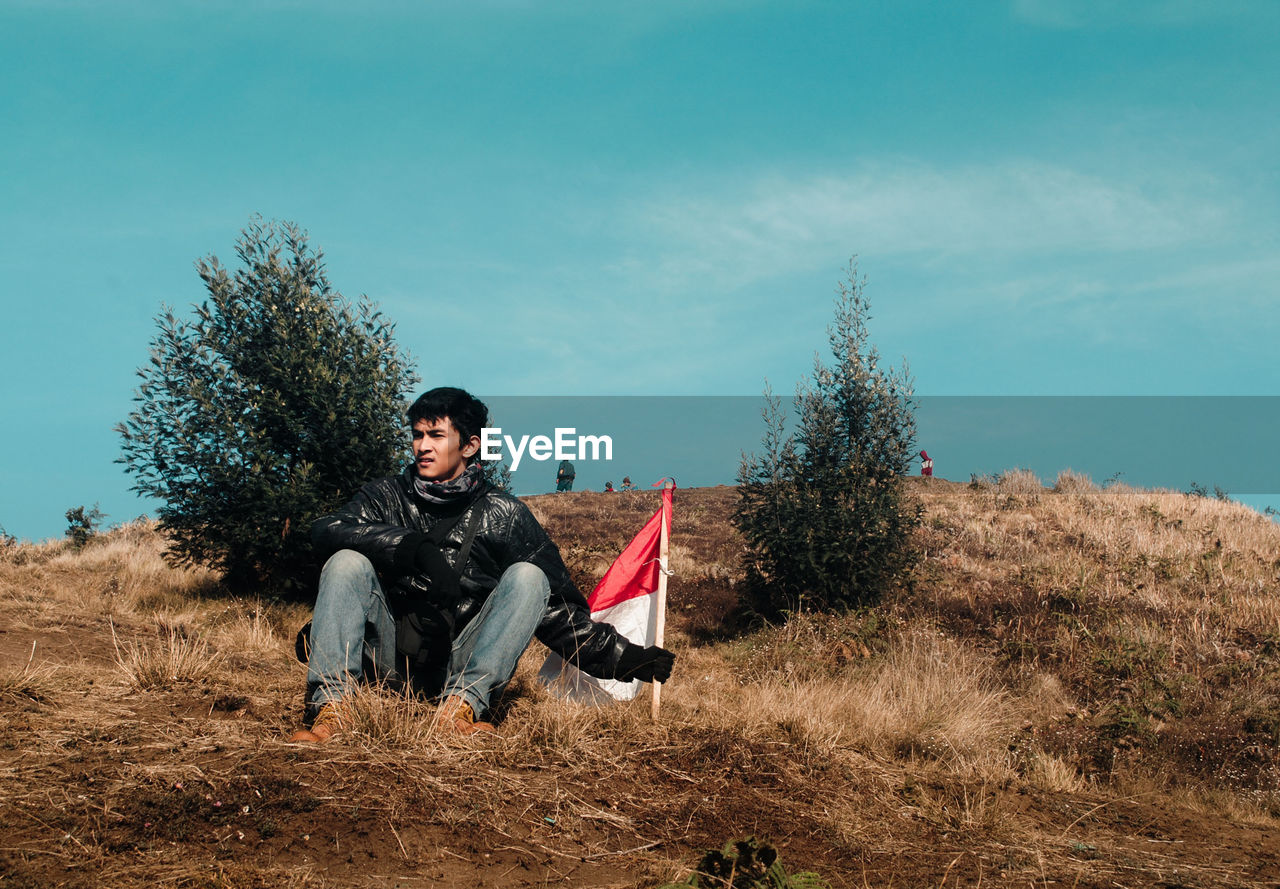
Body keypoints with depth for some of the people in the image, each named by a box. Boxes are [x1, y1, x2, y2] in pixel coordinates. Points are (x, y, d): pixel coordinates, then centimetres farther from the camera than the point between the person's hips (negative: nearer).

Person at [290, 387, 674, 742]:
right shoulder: (387, 496, 8)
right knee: (347, 562, -18)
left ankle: (460, 706, -38)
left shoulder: (504, 516, 6)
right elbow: (325, 529, -13)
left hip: (464, 664, 0)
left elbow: (559, 609, 7)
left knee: (528, 577, -19)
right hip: (391, 659, 1)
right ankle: (331, 706, -35)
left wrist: (625, 657, -4)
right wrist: (415, 547, -27)